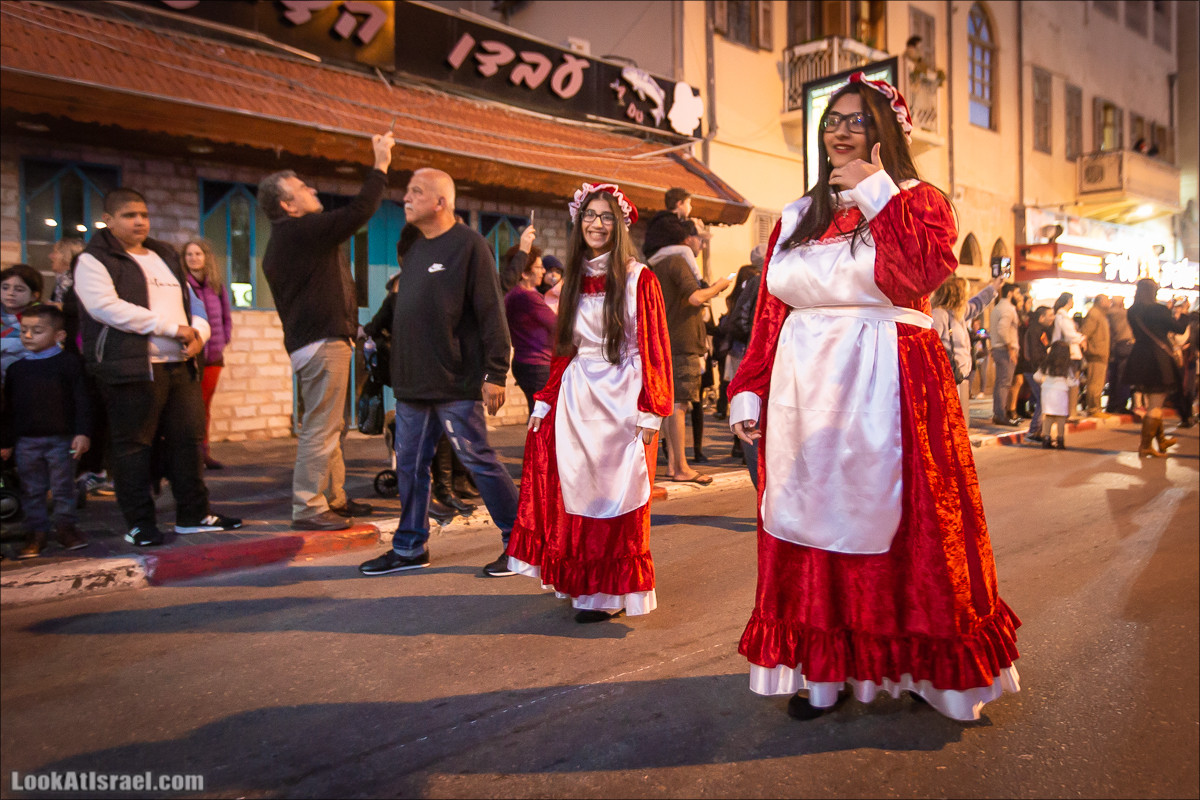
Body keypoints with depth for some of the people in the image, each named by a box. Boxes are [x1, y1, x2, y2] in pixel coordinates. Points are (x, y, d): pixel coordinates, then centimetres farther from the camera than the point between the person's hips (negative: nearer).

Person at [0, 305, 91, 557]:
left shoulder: (69, 362, -3)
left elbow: (82, 401, -5)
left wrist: (82, 433, -11)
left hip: (61, 439, -4)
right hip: (26, 441, 4)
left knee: (63, 488, 5)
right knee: (31, 491, 9)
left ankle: (65, 526, 18)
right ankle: (37, 531, 17)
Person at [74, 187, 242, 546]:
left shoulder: (166, 256, 22)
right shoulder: (94, 260, 0)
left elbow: (191, 301, 24)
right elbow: (106, 307, -16)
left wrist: (198, 332, 0)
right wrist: (174, 328, -17)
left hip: (180, 365, 7)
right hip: (132, 368, -6)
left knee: (188, 438, 8)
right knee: (133, 445, -1)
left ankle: (194, 514, 17)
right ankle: (140, 523, 9)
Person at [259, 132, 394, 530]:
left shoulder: (284, 240, 20)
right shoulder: (302, 230, -13)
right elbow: (357, 212, -16)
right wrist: (380, 165, -8)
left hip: (318, 340, 11)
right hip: (321, 342, -11)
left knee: (334, 424, 17)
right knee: (321, 428, -7)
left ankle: (334, 498, 25)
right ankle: (308, 508, -1)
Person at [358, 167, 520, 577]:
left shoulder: (469, 245, -8)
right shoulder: (415, 249, 17)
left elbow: (491, 314, -14)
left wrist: (496, 373, -18)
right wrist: (399, 371, 18)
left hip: (456, 385, -8)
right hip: (412, 385, 8)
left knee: (479, 462, -1)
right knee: (409, 466, 12)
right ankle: (410, 547, 25)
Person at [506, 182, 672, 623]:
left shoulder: (638, 278, -3)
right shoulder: (574, 280, 13)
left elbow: (654, 350, -6)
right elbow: (564, 350, 15)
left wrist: (650, 411, -13)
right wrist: (544, 402, 8)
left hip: (621, 399, -5)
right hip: (576, 398, 5)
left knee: (616, 491, 1)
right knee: (575, 488, 4)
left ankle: (612, 592, 13)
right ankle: (582, 582, 20)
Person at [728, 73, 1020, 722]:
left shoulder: (920, 201, 6)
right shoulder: (796, 217, 16)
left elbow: (916, 276, -16)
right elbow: (769, 315, 11)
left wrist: (875, 194, -9)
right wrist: (749, 392, 3)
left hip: (889, 387, -3)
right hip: (805, 389, 4)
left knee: (892, 518, 0)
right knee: (812, 520, 4)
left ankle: (928, 667, 18)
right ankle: (821, 671, 16)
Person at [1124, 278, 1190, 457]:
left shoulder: (1132, 312, 3)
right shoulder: (1158, 310, -15)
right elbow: (1180, 328, -6)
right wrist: (1183, 315, 15)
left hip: (1139, 360, 7)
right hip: (1158, 361, -7)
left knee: (1153, 403, 21)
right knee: (1155, 406, 1)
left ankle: (1161, 440, 34)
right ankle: (1145, 446, 2)